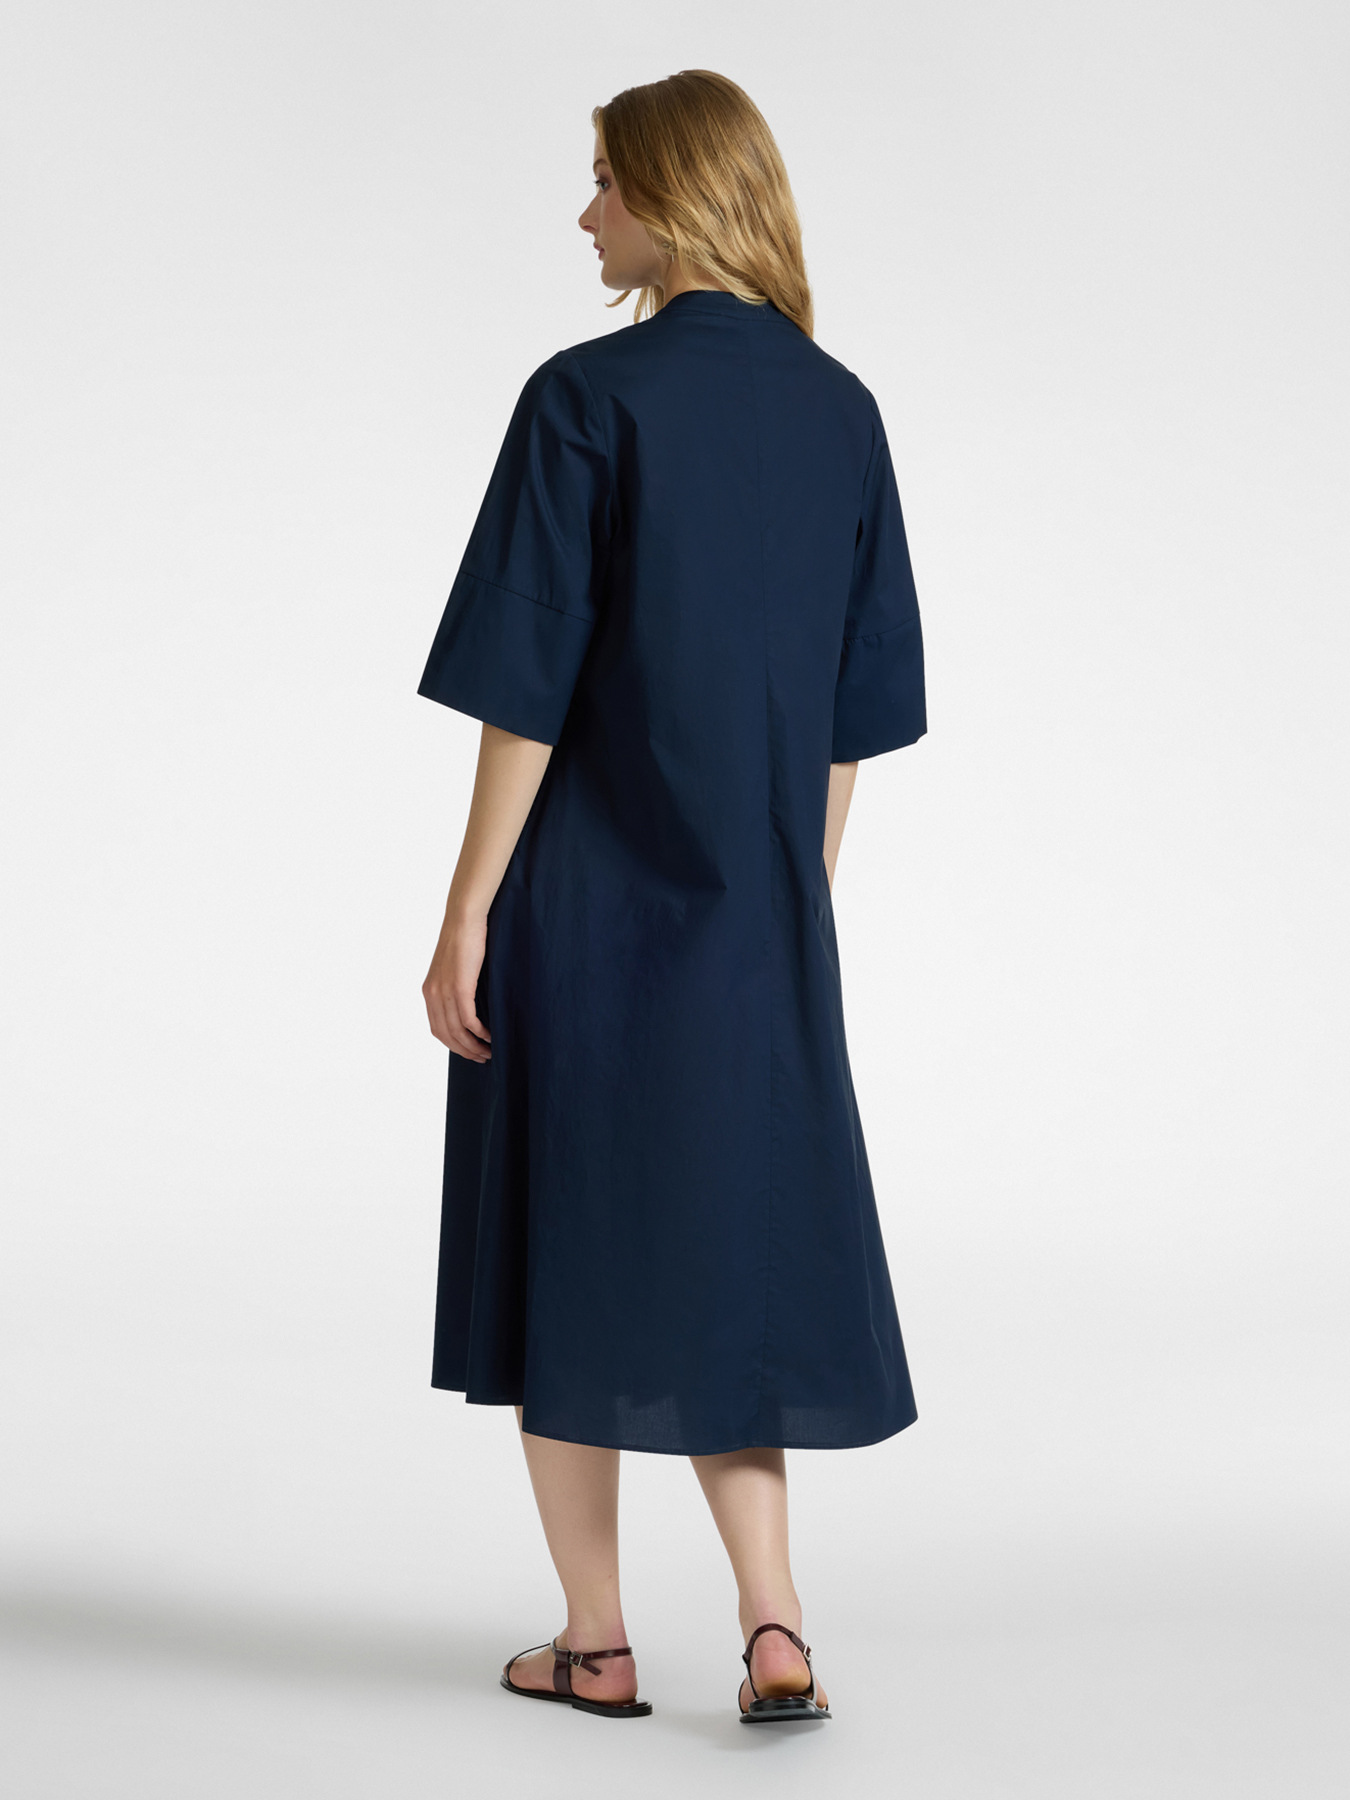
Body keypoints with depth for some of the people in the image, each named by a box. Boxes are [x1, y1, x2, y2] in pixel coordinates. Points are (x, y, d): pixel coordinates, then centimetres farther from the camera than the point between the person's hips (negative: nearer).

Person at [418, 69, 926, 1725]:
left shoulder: (588, 398, -12)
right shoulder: (839, 409, 6)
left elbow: (527, 682, -15)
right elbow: (852, 703, 9)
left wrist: (466, 916, -10)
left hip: (586, 891, -5)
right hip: (757, 906, 5)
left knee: (564, 1244, 9)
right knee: (727, 1245, 14)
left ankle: (597, 1643, 17)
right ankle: (771, 1631, 4)